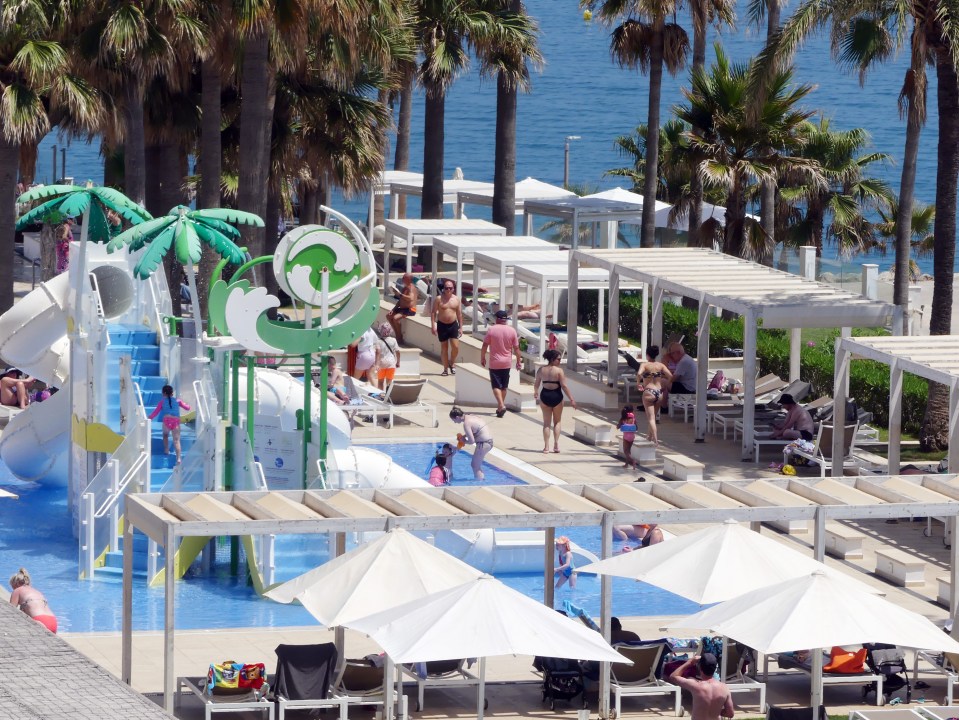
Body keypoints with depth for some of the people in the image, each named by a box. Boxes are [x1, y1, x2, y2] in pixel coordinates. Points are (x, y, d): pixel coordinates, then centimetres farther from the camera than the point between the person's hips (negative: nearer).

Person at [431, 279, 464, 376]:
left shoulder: (456, 299, 4)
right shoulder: (439, 299, -3)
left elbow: (459, 314, 8)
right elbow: (433, 312, -3)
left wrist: (461, 327, 5)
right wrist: (433, 325, -11)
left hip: (453, 325, 1)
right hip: (442, 325, -1)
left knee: (455, 347, -9)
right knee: (444, 348, 5)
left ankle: (452, 363, 17)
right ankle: (445, 369, 13)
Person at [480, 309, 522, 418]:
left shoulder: (491, 329, -10)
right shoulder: (512, 330, -3)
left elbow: (484, 346, -7)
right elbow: (516, 348, 1)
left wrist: (482, 358, 5)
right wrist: (519, 361, 10)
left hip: (494, 363, -3)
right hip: (506, 363, 3)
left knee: (496, 386, -2)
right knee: (504, 386, 15)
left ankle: (501, 405, -20)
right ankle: (500, 407, 22)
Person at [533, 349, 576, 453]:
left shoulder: (541, 370, 1)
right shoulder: (559, 370, -12)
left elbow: (536, 383, 14)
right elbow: (564, 386, -15)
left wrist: (536, 392, 35)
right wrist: (571, 399, -10)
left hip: (545, 396, 3)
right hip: (556, 396, -3)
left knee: (546, 422, 11)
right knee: (557, 421, 14)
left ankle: (546, 446, 7)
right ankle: (556, 444, 3)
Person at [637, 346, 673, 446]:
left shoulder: (645, 365, -4)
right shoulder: (661, 365, 6)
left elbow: (639, 374, -23)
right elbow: (671, 376, -3)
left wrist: (638, 383, -6)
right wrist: (666, 384, 13)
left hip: (648, 392, -4)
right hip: (659, 392, 4)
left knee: (651, 418, -4)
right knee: (653, 416, 23)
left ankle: (655, 439, -16)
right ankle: (650, 435, 33)